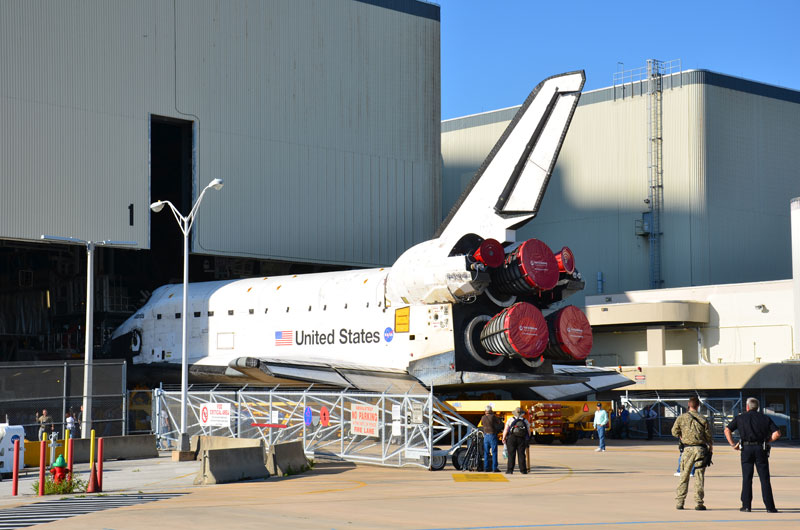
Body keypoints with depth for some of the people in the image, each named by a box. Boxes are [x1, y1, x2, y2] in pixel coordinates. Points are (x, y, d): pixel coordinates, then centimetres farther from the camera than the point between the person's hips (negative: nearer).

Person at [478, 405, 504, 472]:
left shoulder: (483, 418, 1)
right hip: (493, 436, -4)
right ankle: (494, 468, -5)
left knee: (486, 452, 10)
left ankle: (486, 468, 9)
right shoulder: (492, 416, -11)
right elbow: (500, 422, -3)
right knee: (494, 452, -1)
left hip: (486, 436, 4)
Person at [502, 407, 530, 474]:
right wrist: (526, 438, 25)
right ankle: (523, 470, 4)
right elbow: (529, 432, 8)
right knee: (521, 454, 5)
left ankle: (510, 470, -5)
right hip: (522, 439, 2)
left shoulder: (510, 420, 2)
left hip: (512, 438, -2)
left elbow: (506, 430, -4)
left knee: (511, 454, -1)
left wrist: (504, 438, 5)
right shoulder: (525, 421, 9)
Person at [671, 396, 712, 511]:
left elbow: (674, 431, 8)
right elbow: (709, 436, 2)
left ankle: (679, 502, 7)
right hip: (700, 449, 0)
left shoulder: (682, 417, -1)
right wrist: (710, 445, 20)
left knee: (684, 476, 8)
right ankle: (698, 503, 1)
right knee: (699, 477, 3)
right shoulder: (703, 419, -1)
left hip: (687, 449, 0)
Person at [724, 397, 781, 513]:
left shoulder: (740, 418, 9)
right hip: (761, 449, 0)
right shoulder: (765, 418, 10)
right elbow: (777, 433, -1)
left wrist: (733, 445, 5)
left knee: (747, 478, 4)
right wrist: (766, 442, 10)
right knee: (765, 479, 1)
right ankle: (770, 507, -2)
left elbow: (727, 430, 1)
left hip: (746, 448, 0)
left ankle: (746, 505, 1)